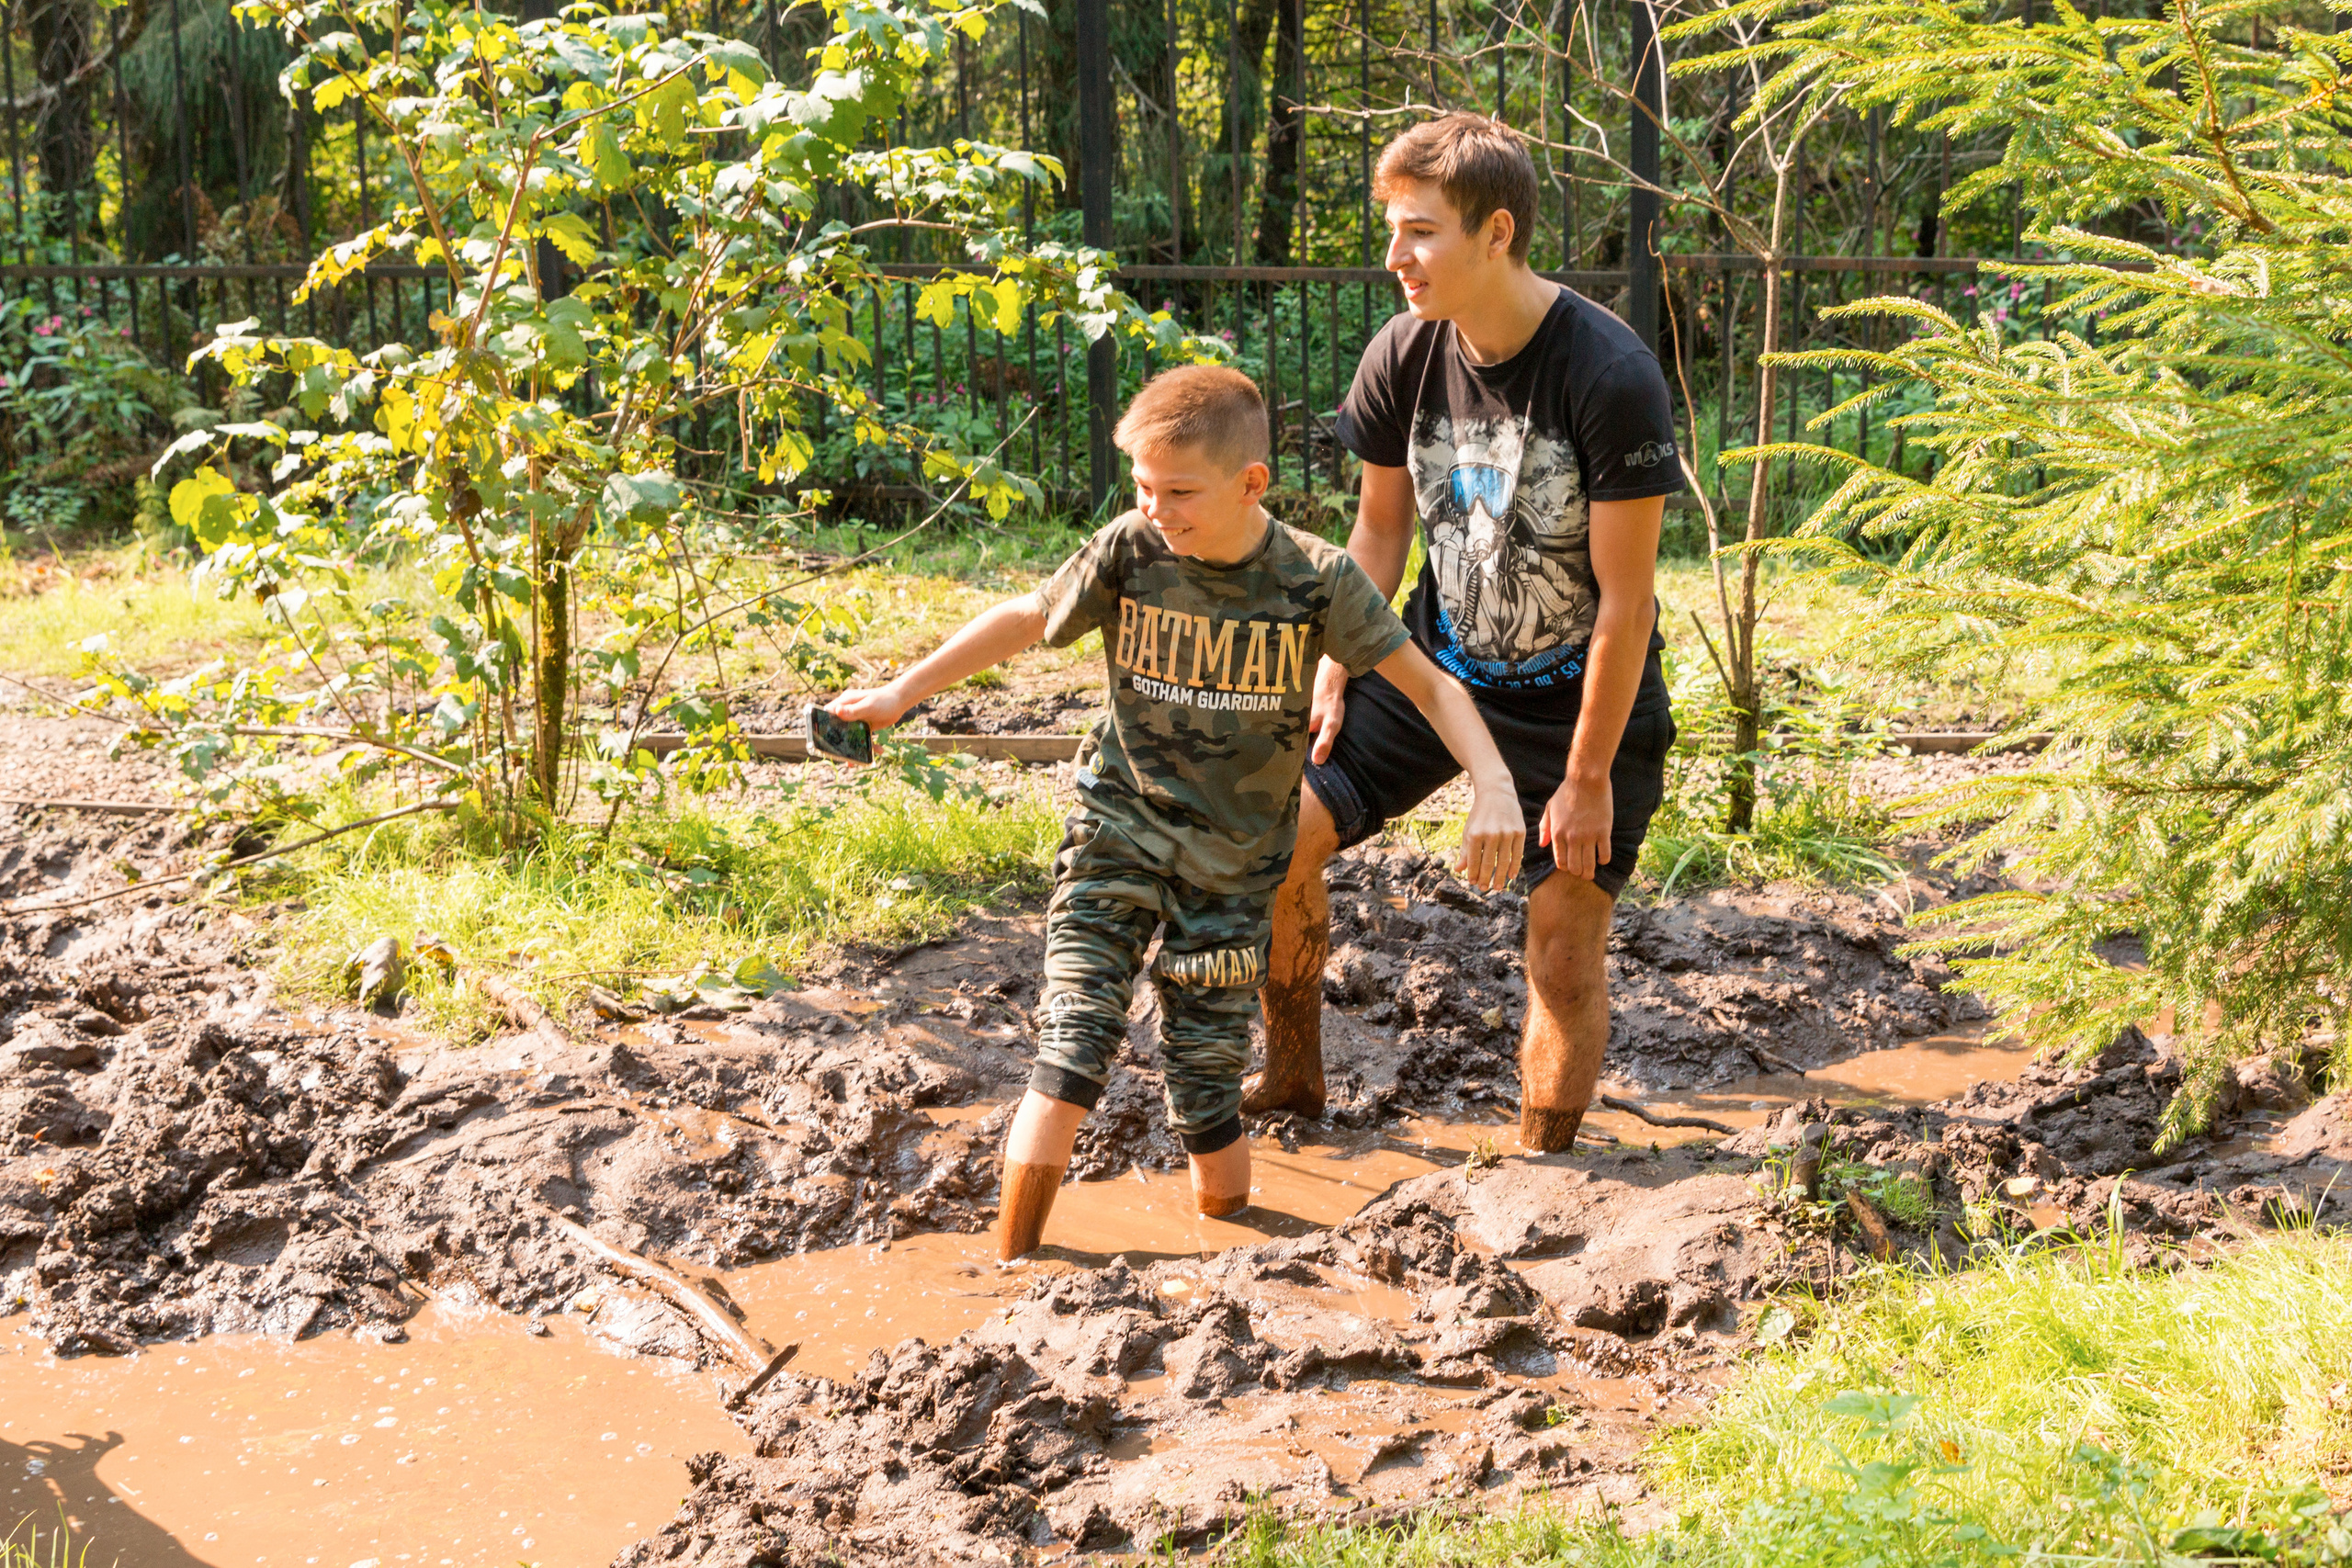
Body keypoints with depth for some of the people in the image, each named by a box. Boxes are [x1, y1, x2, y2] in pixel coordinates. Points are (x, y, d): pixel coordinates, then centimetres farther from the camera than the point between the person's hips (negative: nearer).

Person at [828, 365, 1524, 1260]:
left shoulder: (1315, 578, -12)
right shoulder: (1130, 551, -8)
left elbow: (1427, 683, -9)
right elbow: (1027, 620, 8)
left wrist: (1494, 785, -24)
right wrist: (902, 692, 10)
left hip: (1232, 865, 0)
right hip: (1119, 837, 0)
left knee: (1206, 1082, 2)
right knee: (1073, 1051, -14)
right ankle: (1011, 1263, -3)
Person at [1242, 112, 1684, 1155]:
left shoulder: (1613, 379, -25)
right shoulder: (1404, 357, -11)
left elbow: (1624, 597, -21)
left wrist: (1589, 776, -18)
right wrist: (1334, 677, -1)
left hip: (1581, 702, -4)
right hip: (1436, 667, 5)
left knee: (1565, 950, -2)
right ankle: (1292, 1082, 18)